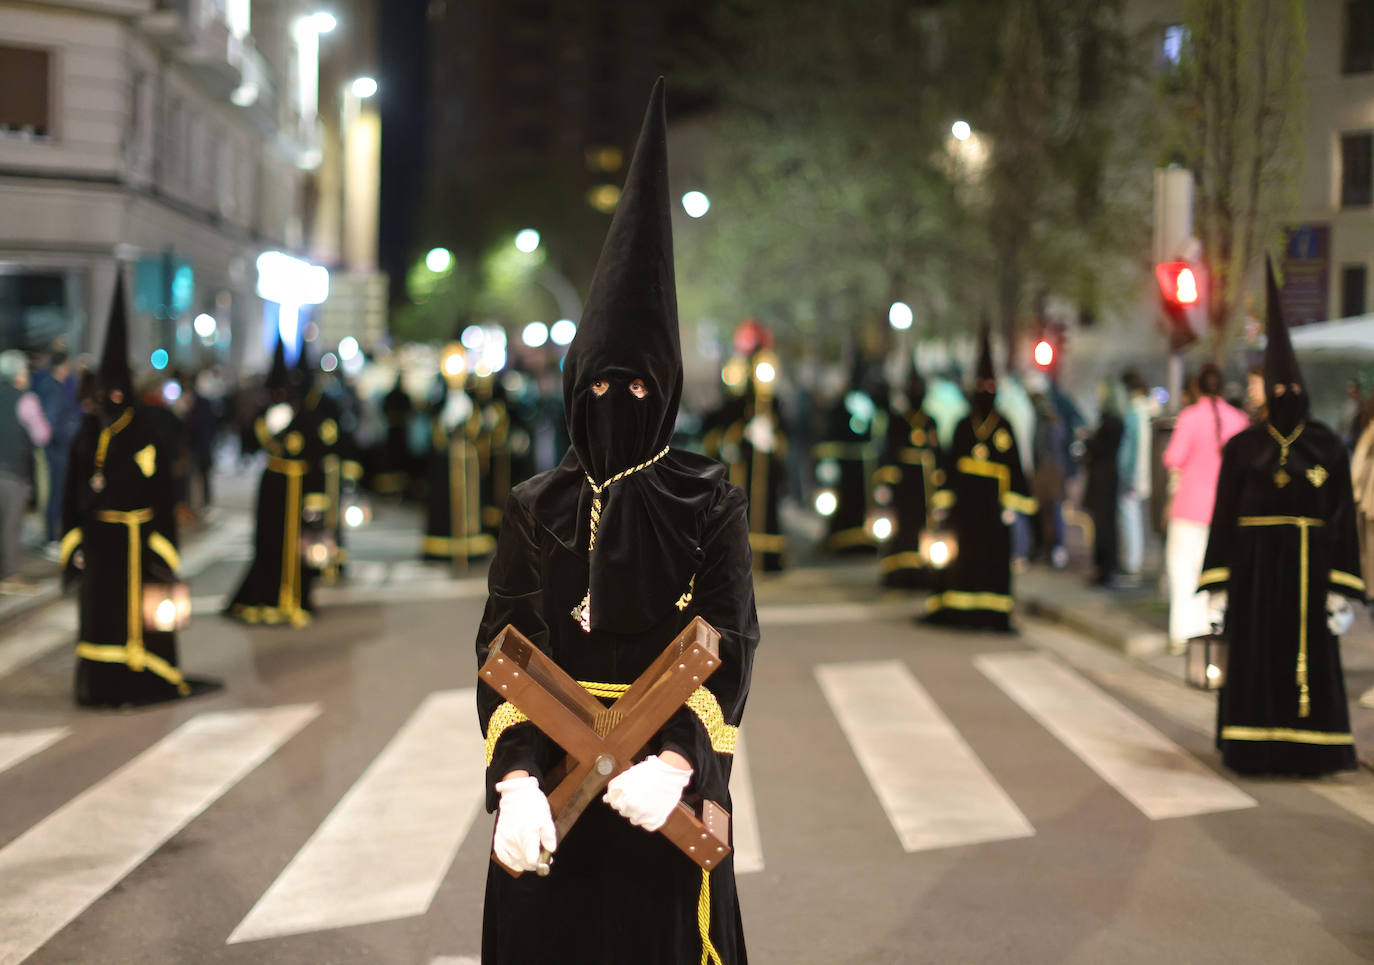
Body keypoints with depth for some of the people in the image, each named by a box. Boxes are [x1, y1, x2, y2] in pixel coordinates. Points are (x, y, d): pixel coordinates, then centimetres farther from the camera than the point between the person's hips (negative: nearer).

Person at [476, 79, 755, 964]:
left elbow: (732, 643, -9)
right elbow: (502, 645, -3)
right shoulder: (536, 507, 2)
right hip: (551, 786, 2)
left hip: (664, 787, -1)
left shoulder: (711, 503, -3)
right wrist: (516, 776, -20)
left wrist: (677, 763, -26)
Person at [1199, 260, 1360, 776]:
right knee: (1255, 655, 3)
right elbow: (1223, 516, 0)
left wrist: (1342, 589, -5)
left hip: (1310, 568, 0)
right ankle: (1252, 749, 12)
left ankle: (1308, 749, 14)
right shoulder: (1241, 448, 1)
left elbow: (1343, 518, 0)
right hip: (1255, 565, 0)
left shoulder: (1329, 447, 2)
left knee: (1310, 655, 4)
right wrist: (1217, 584, -5)